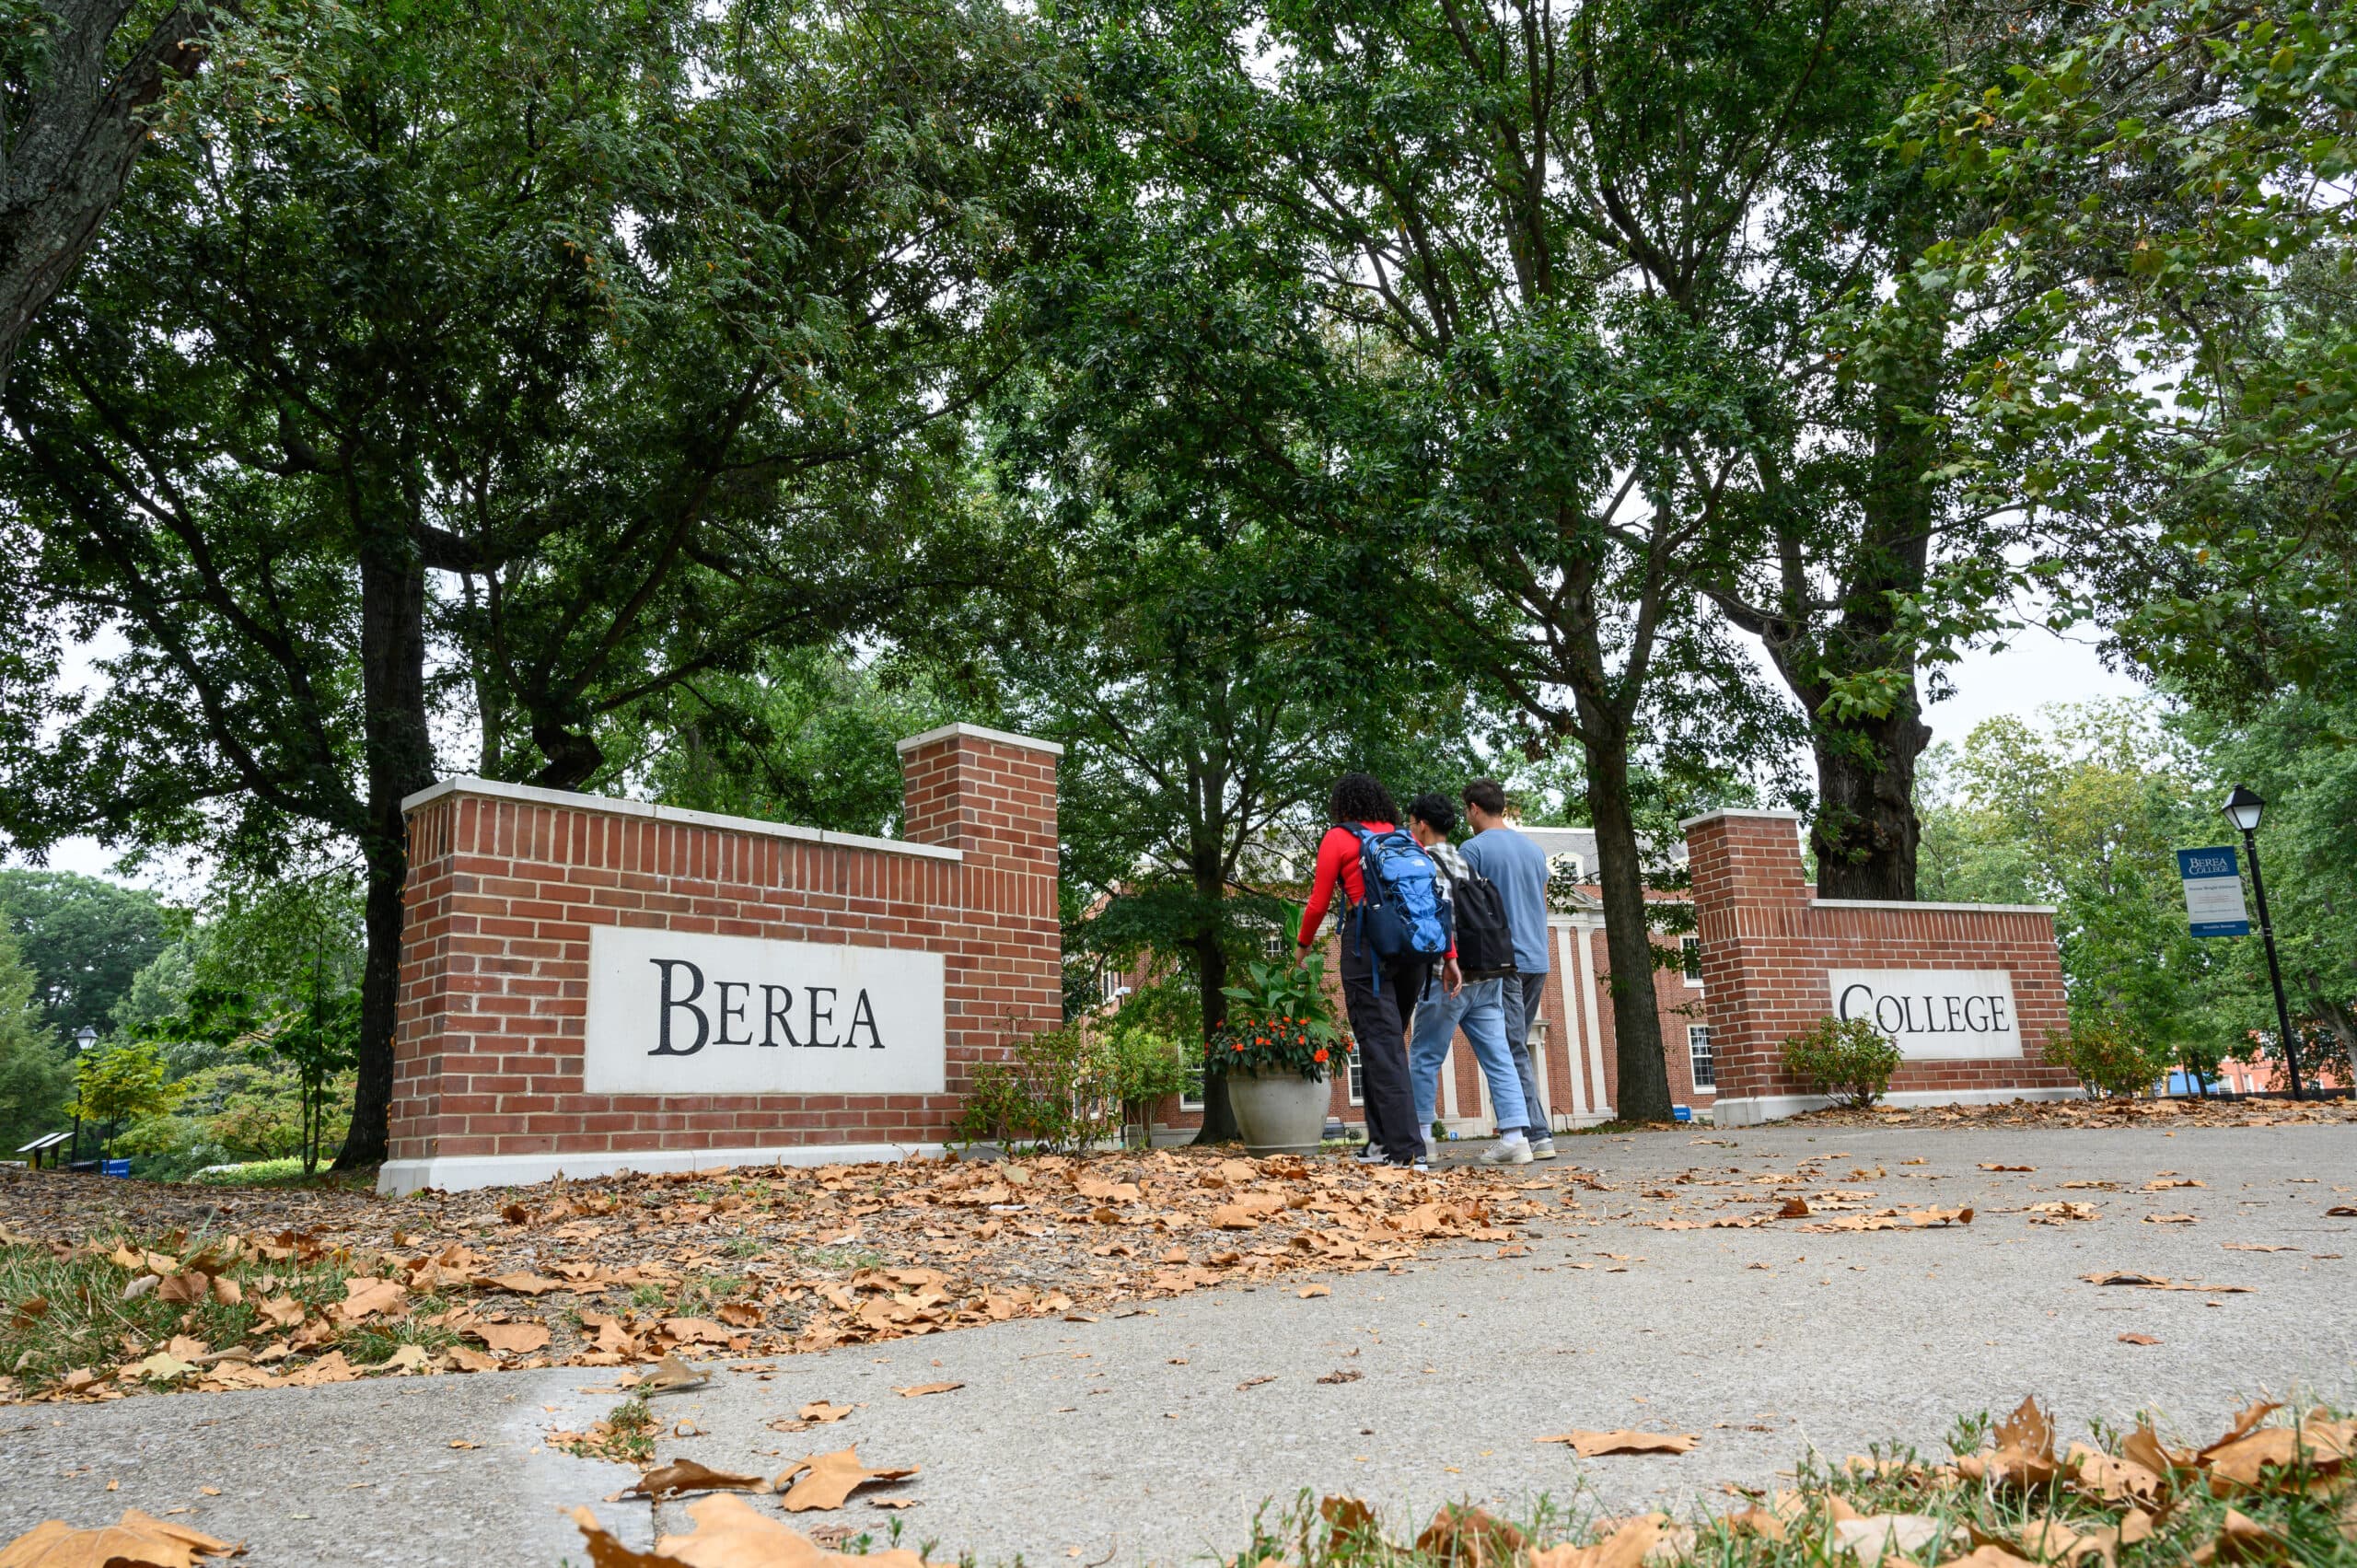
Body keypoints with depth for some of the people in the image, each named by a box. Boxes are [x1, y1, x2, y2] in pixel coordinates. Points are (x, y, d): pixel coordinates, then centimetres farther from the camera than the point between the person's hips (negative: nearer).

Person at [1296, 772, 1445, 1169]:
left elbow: (1318, 903, 3)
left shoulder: (1339, 838, 4)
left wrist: (1304, 942, 20)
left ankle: (1408, 1151, -10)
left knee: (1380, 1045, -5)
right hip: (1413, 947, 5)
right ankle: (1382, 1138, 18)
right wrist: (1449, 955, 9)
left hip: (1367, 946, -5)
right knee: (1390, 1041, 16)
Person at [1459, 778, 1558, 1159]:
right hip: (1537, 961, 7)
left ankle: (1538, 1136, -12)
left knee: (1512, 1053, -7)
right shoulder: (1535, 850, 16)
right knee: (1517, 1049, 12)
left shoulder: (1473, 849, -6)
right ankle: (1526, 1130, 10)